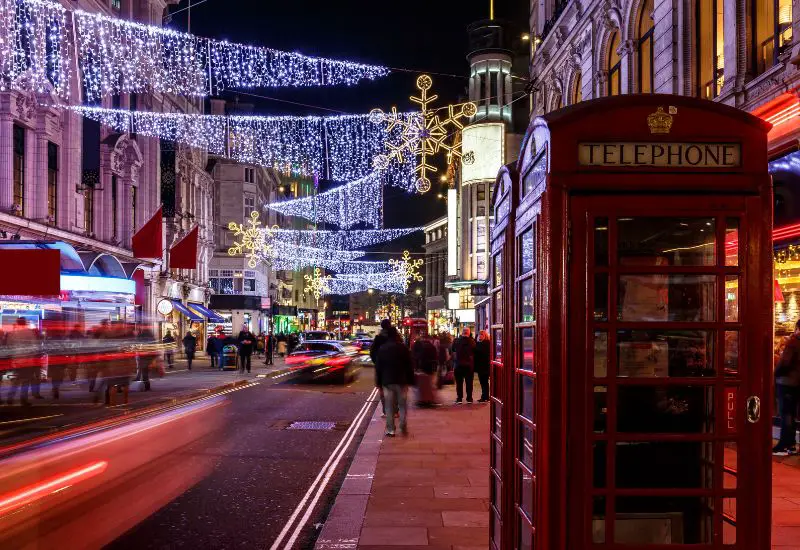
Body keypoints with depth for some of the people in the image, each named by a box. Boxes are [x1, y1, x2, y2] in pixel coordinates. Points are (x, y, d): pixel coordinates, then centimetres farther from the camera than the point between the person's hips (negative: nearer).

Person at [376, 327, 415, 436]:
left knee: (389, 407, 5)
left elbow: (378, 367, 5)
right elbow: (410, 366, -2)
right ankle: (403, 428, 3)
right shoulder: (403, 348, -3)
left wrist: (379, 381, 10)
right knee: (402, 405, 8)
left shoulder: (382, 349, 2)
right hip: (402, 381, -1)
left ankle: (390, 430, 3)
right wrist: (410, 380, 3)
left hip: (387, 381, 1)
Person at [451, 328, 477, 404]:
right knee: (469, 382, 8)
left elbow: (453, 351, 7)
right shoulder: (472, 341, -8)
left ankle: (459, 398, 4)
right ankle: (469, 398, 10)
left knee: (459, 382, 7)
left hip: (459, 364, 0)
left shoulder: (456, 341, -6)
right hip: (469, 364, 0)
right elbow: (474, 351, 3)